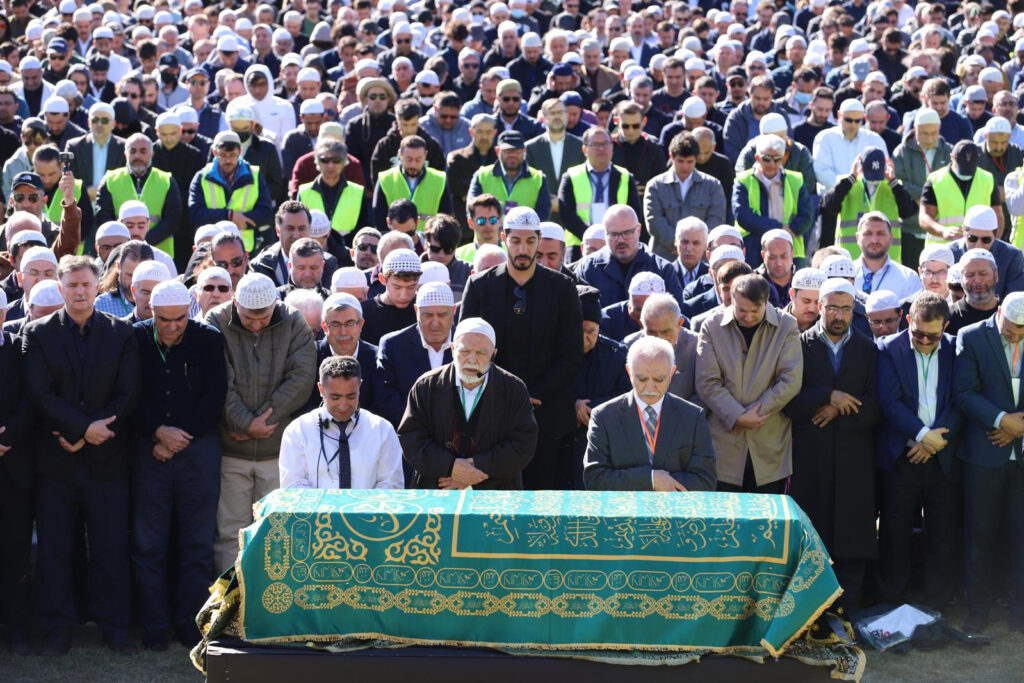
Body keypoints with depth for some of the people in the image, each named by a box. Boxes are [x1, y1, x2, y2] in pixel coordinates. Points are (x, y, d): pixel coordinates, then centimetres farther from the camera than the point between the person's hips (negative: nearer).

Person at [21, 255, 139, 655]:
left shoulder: (121, 334, 5)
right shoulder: (37, 334, 4)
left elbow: (128, 395, -1)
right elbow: (40, 394, -5)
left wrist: (88, 435, -9)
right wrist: (84, 427, -14)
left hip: (106, 457, 0)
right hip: (54, 458, 0)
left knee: (111, 545, 2)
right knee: (53, 547, 3)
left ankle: (115, 626, 11)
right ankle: (56, 629, 12)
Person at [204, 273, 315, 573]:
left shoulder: (294, 323, 1)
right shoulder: (216, 323, -2)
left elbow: (301, 379, -7)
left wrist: (261, 420, -12)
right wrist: (246, 424, -15)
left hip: (279, 449, 1)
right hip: (229, 449, -1)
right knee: (229, 533, 1)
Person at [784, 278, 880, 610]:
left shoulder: (868, 350, 11)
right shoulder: (800, 345, 5)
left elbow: (876, 406, 3)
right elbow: (789, 400, -6)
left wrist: (839, 411, -9)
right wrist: (828, 397, -15)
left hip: (854, 460, 1)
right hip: (809, 458, -1)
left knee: (852, 539, 0)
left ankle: (849, 609, 6)